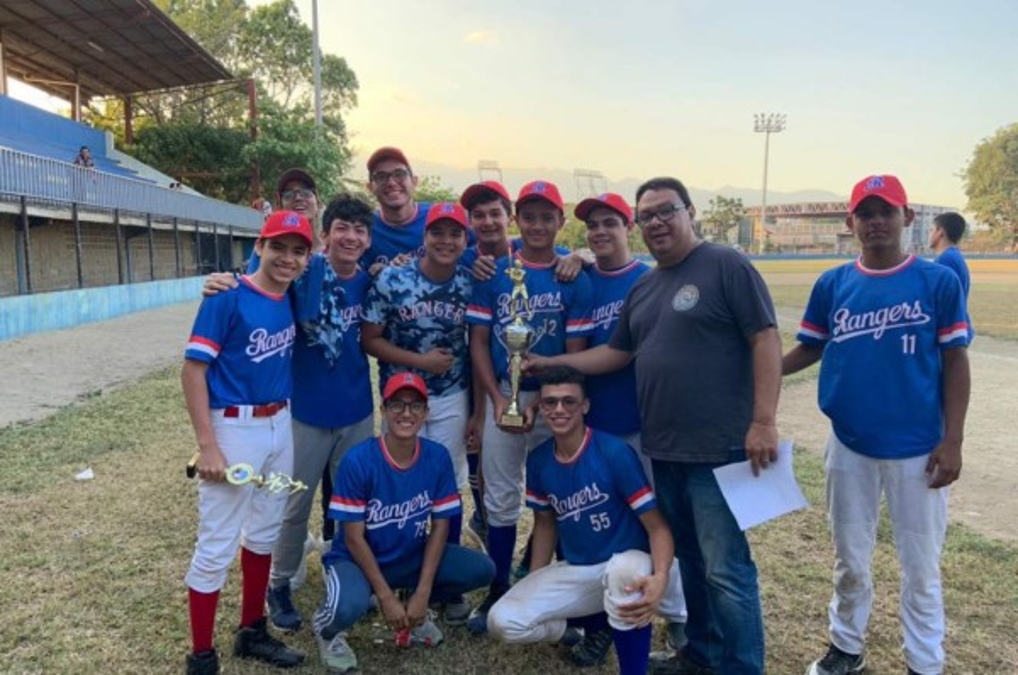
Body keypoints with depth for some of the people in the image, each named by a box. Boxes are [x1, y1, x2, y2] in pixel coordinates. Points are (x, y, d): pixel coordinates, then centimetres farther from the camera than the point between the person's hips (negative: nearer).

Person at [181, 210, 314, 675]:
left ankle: (252, 633, 35)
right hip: (235, 429, -7)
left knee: (264, 532, 17)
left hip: (281, 426, 7)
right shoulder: (228, 299, -15)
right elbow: (192, 369, -16)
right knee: (216, 545, 1)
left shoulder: (292, 299, 4)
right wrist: (207, 446, -19)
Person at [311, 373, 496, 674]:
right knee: (349, 607, -36)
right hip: (358, 559, -4)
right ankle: (327, 627, 4)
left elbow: (440, 527, -7)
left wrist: (422, 592, -13)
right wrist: (386, 597, -17)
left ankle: (418, 607, 13)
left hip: (412, 558, 4)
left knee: (482, 569, -14)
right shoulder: (358, 461, -23)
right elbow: (354, 538, -18)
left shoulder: (438, 457, -12)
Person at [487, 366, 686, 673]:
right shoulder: (538, 461, -2)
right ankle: (598, 627, 11)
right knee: (503, 621, -11)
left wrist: (660, 579, -37)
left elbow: (657, 526, -18)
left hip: (626, 566, -6)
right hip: (575, 572, 6)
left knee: (623, 570, -42)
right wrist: (533, 589, 8)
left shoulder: (615, 453, -19)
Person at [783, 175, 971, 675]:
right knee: (850, 559, 18)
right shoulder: (832, 285, 1)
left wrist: (952, 441, -8)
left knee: (920, 567, 12)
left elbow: (955, 363, -4)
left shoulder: (939, 282, -6)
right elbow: (808, 350, 6)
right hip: (848, 445, 3)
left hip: (917, 449, -2)